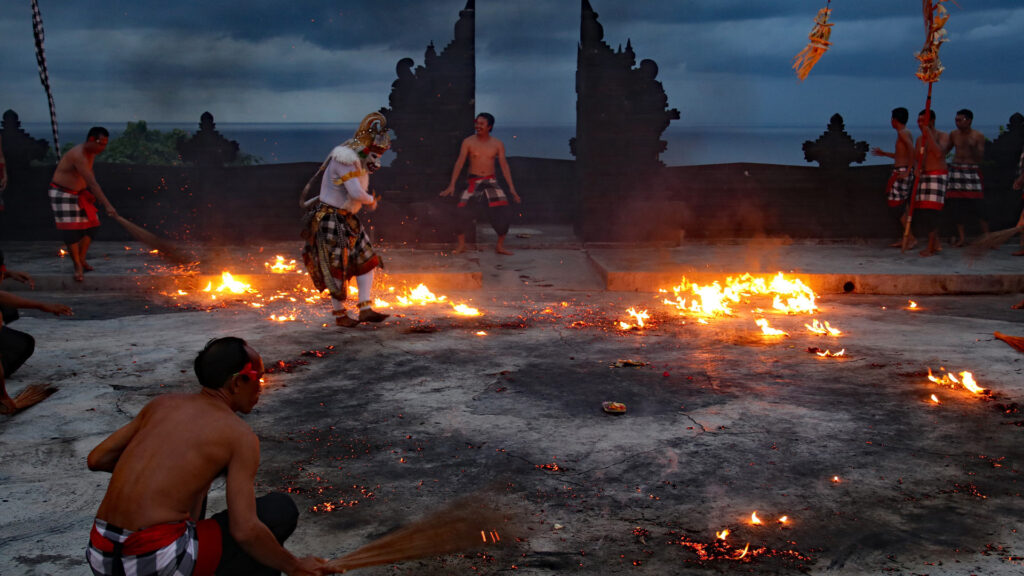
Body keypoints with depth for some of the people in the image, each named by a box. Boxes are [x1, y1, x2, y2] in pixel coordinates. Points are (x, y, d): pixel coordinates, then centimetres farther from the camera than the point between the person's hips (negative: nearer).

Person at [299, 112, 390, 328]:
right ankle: (340, 315, 13)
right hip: (329, 220, -9)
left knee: (366, 261, 4)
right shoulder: (345, 157, -23)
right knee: (337, 269, -1)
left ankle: (365, 310, 5)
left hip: (347, 219, 9)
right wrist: (371, 200, -10)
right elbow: (356, 193, -28)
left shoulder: (360, 159, 9)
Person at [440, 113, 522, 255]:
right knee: (463, 210, -14)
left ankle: (500, 246, 5)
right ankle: (461, 244, 5)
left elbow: (504, 165, 2)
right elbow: (460, 163, -4)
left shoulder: (497, 144, 3)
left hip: (491, 181, 1)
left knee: (502, 211, -10)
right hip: (473, 181, -1)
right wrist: (452, 185, -12)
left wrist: (512, 188, -5)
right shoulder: (468, 142, -1)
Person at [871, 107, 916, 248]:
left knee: (896, 206, -8)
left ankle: (911, 238, -8)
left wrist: (908, 171, -23)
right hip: (903, 171, 10)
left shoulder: (902, 133, -11)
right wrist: (885, 154, 34)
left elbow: (912, 150, -24)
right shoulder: (907, 133, 17)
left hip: (902, 171, -10)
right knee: (901, 206, 12)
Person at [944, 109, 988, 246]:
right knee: (956, 204, 1)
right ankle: (960, 236, 9)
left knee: (977, 204, -10)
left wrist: (972, 147, -21)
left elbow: (981, 157, -6)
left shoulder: (978, 136, -2)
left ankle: (986, 235, -3)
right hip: (956, 169, 3)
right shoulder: (954, 134, 8)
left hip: (972, 171, -3)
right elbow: (946, 150, 21)